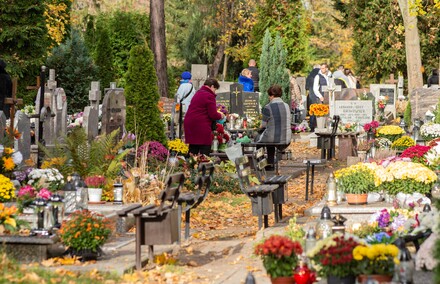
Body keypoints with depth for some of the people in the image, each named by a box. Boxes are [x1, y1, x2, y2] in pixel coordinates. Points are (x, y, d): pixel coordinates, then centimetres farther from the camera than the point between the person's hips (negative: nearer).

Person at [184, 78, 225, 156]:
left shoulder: (198, 93, 18)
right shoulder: (209, 96, -10)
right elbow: (213, 115, -14)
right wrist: (220, 115, 7)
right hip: (201, 127, -9)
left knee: (192, 152, 12)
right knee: (204, 153, -5)